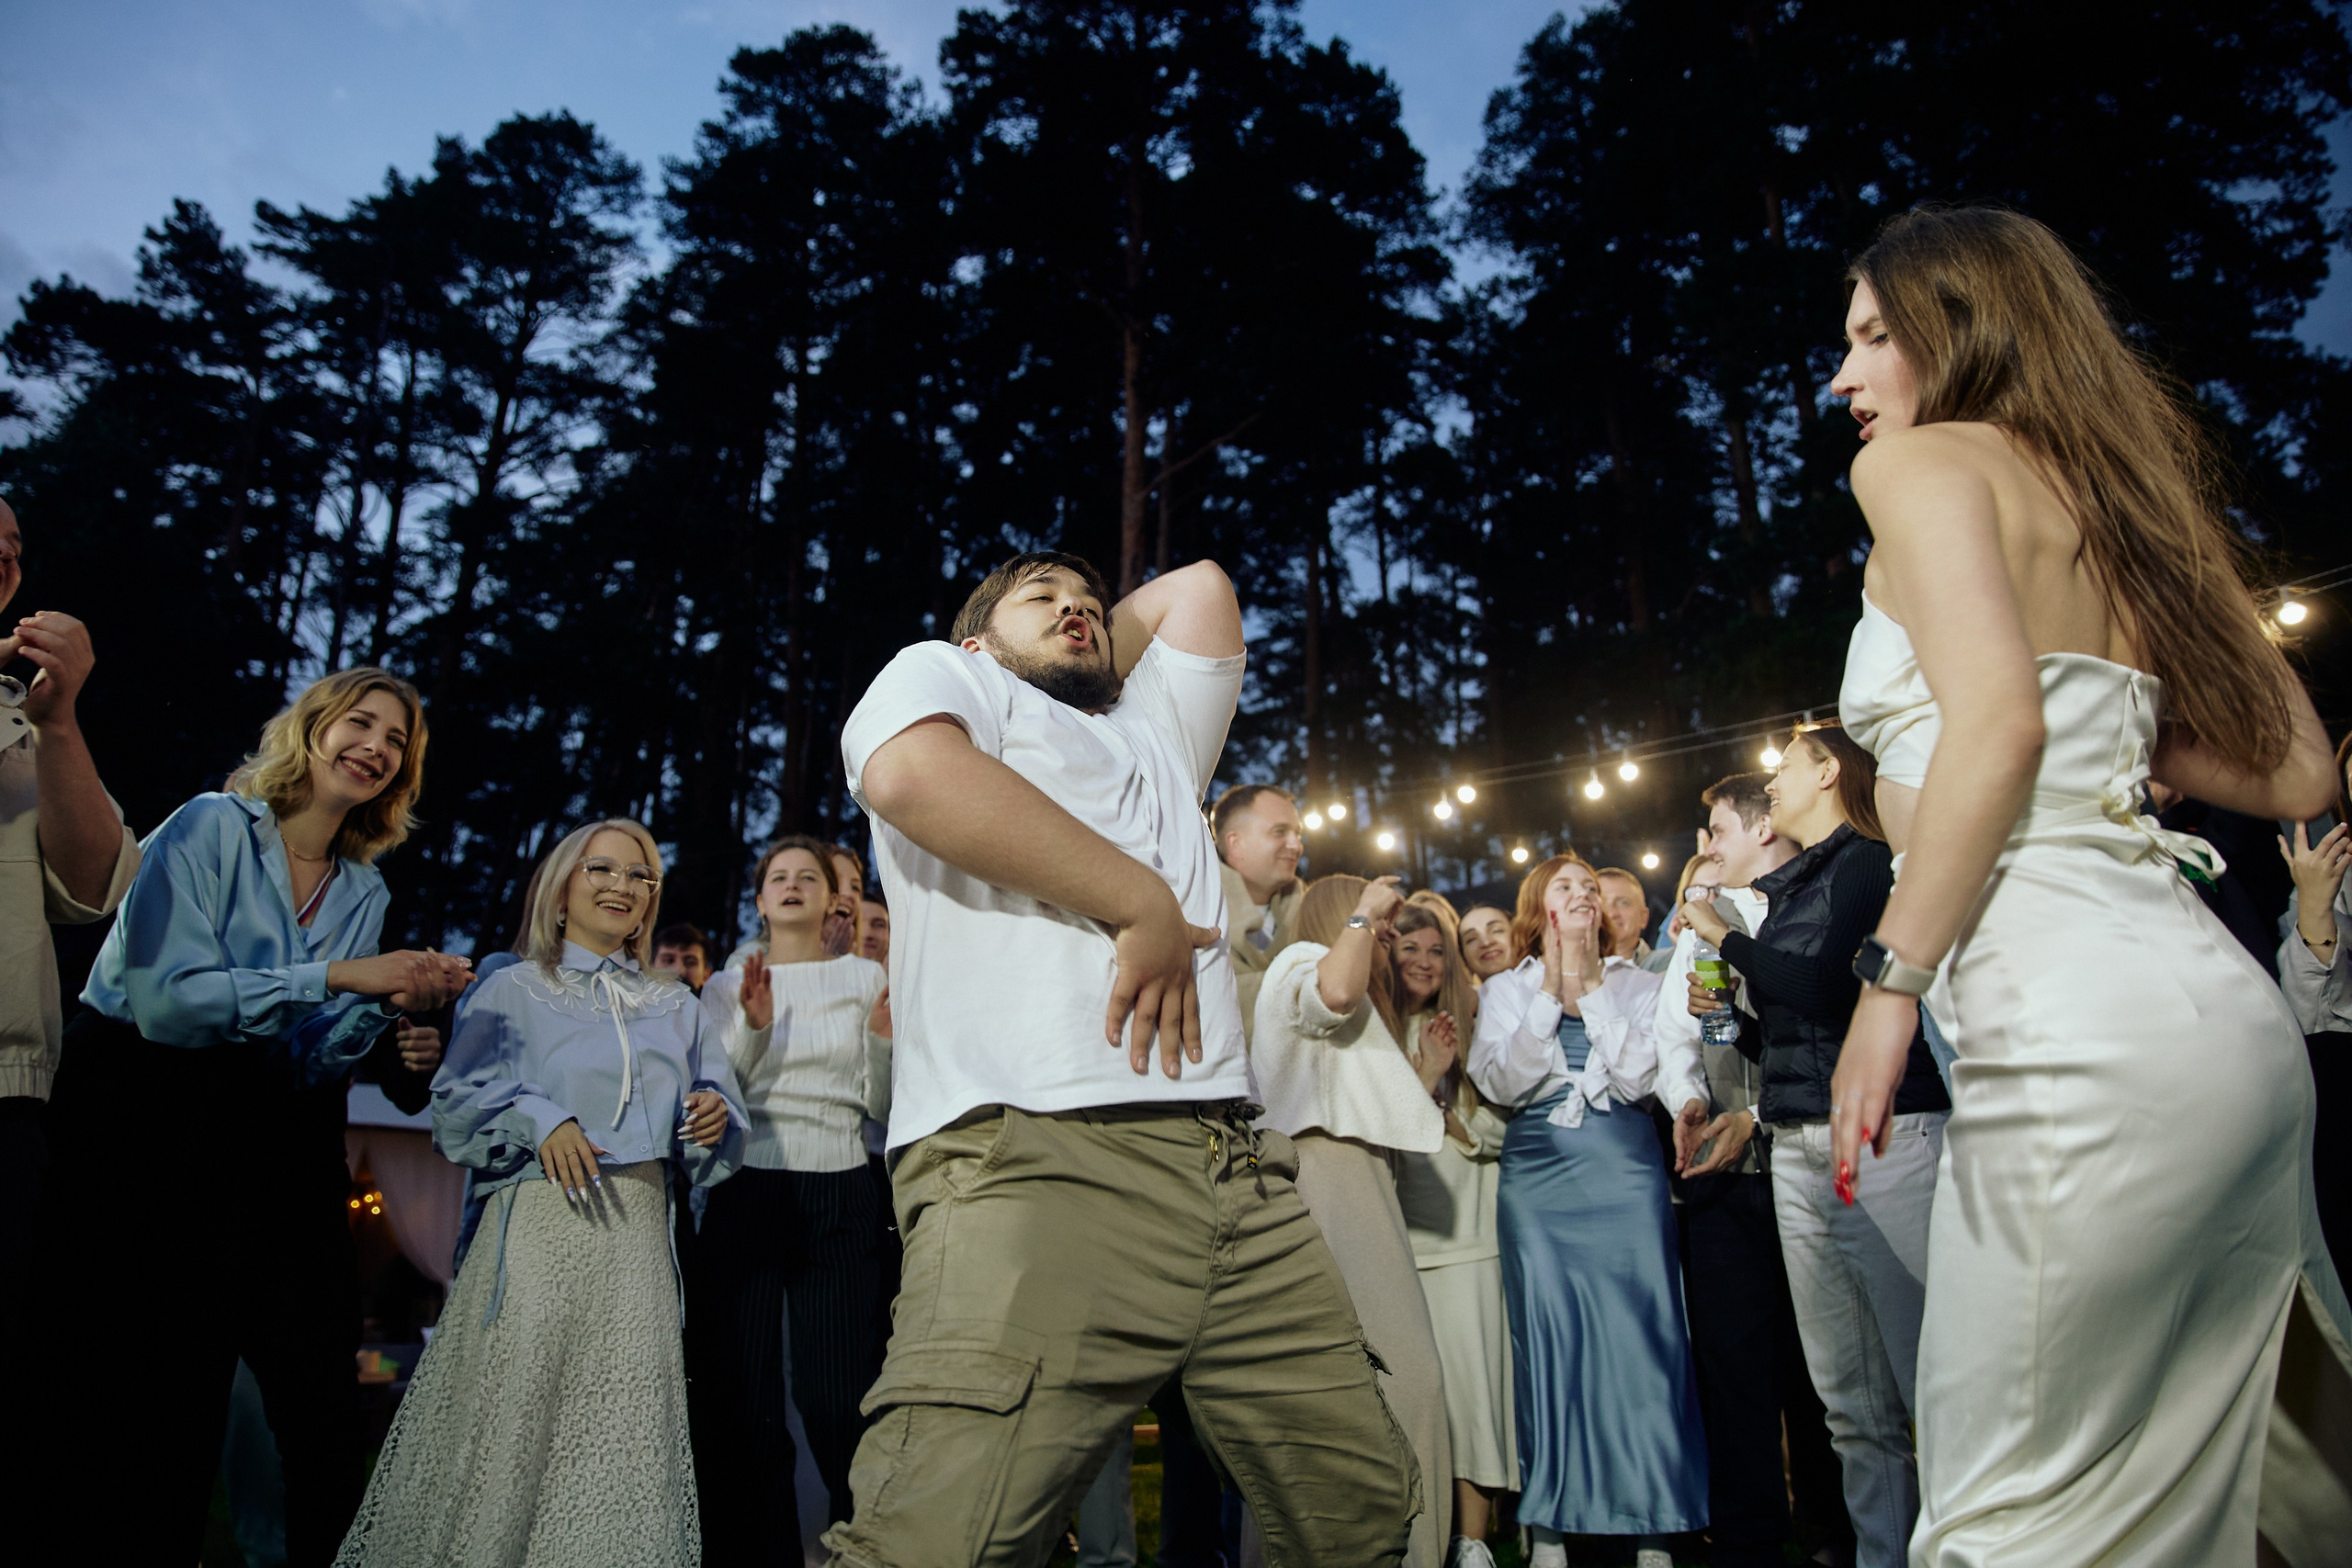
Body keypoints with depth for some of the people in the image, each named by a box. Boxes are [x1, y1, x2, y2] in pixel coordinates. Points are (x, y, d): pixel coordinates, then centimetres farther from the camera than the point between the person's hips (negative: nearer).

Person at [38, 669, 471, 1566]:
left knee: (319, 1387, 3)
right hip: (136, 1128, -5)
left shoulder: (365, 894, 9)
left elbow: (309, 1064, 5)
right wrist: (334, 976, -22)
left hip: (258, 1133, 5)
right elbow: (165, 1000, -19)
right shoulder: (211, 827, -7)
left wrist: (390, 1004, -13)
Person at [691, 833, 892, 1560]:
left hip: (838, 1201, -1)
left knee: (838, 1397, -3)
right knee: (739, 1392, 3)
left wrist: (884, 1034, -12)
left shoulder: (866, 978, 7)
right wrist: (753, 1026, -13)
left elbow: (881, 1104, 5)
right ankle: (743, 1541, 21)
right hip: (744, 1194, 1)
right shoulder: (728, 986, 10)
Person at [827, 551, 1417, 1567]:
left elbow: (1197, 588, 37)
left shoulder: (1155, 741, 36)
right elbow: (913, 773, -7)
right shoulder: (941, 674, 17)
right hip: (1037, 1151, -6)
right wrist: (1147, 909, -4)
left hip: (1238, 1171, 7)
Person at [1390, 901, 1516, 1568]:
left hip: (1466, 1234, 2)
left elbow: (1499, 1130, 11)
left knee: (1470, 1380, -3)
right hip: (1394, 1234, -1)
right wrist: (1424, 1075, -12)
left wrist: (1454, 1110, -6)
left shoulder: (1467, 1027, 12)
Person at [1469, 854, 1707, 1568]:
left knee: (1640, 1328, -4)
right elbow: (1501, 1083, -4)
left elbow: (1637, 1077, -5)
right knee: (1547, 1335, -1)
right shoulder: (1506, 990, 10)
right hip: (1538, 1174, 0)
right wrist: (1552, 991, -8)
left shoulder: (1636, 983, 10)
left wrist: (1589, 986, -9)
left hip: (1625, 1168, 0)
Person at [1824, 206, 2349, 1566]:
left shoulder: (1922, 458, 0)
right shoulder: (2124, 495, 21)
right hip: (2225, 1012, 9)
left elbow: (1995, 720, -18)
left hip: (2078, 1033, -9)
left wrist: (1890, 983, -15)